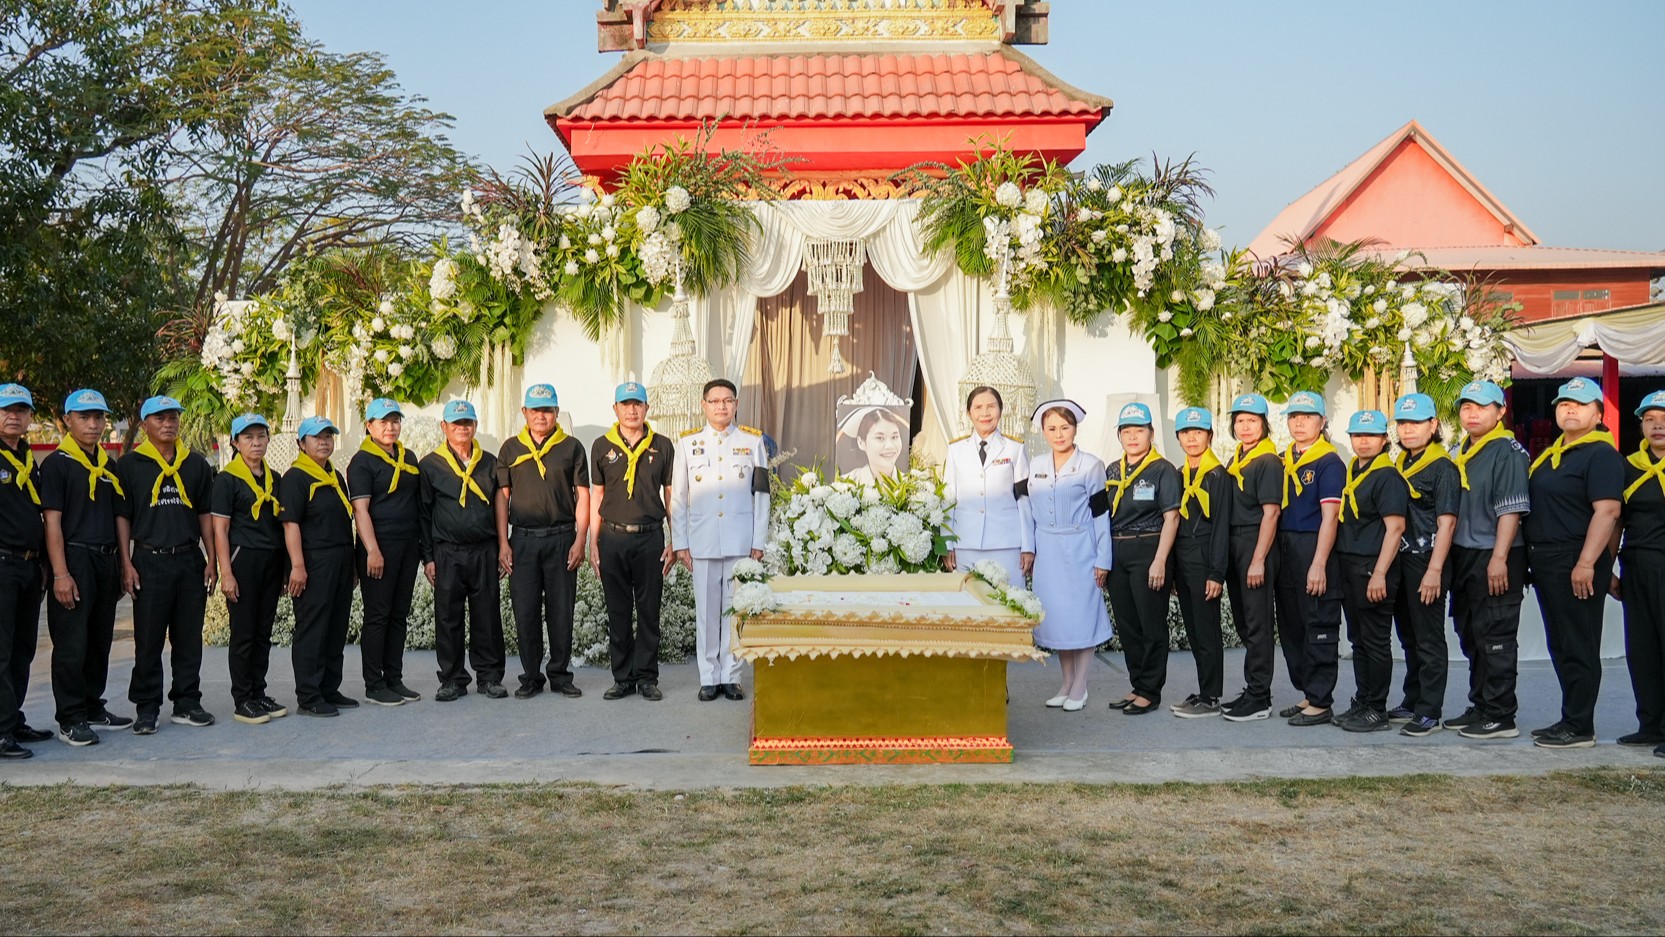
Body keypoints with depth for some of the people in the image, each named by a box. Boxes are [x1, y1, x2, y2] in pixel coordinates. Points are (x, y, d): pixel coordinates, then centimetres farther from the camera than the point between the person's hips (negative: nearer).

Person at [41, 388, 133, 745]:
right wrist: (60, 574, -17)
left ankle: (93, 708, 24)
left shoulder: (108, 466, 16)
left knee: (99, 641, 13)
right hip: (74, 559, -7)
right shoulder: (57, 463, -5)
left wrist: (119, 567, 16)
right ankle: (70, 719, 3)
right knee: (71, 645, -4)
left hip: (105, 560, 7)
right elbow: (52, 521, -11)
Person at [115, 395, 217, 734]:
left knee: (189, 639, 7)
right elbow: (122, 516, 1)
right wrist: (126, 564, -6)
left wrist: (211, 560, 8)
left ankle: (187, 703, 16)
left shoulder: (196, 464, 12)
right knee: (148, 642, 1)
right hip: (149, 562, -3)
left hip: (190, 559, 3)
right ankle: (147, 709, 9)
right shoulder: (130, 465, 3)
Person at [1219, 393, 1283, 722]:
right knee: (1243, 623, 14)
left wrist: (1258, 560, -19)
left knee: (1257, 624, -4)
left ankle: (1259, 698, 1)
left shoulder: (1268, 462, -10)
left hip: (1256, 546, -9)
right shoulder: (1234, 461, 16)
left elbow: (1270, 513, -15)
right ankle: (1252, 689, 25)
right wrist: (1225, 555, 12)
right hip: (1233, 547, 9)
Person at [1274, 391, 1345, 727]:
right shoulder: (1283, 462, 14)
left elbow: (1329, 516, -14)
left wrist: (1319, 564, -20)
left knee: (1319, 629, -2)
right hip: (1285, 551, 8)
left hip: (1314, 551, -8)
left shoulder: (1329, 463, -8)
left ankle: (1320, 702, 4)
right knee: (1291, 627, 13)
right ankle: (1307, 694, 24)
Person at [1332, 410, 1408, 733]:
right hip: (1349, 567, 9)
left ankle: (1377, 711, 5)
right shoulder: (1351, 472, 14)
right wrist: (1341, 566, 15)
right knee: (1358, 640, 14)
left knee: (1376, 642, -1)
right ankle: (1362, 702, 23)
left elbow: (1395, 527, -17)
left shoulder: (1387, 477, -11)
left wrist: (1379, 573, -22)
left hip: (1373, 569, -8)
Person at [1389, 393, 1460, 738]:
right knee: (1409, 637, 16)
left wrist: (1434, 571, -21)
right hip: (1401, 559, 8)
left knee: (1429, 641, -2)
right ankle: (1412, 703, 27)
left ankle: (1429, 712, 4)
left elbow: (1446, 522, -15)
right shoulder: (1400, 465, 13)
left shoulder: (1443, 467, -10)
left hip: (1427, 562, -8)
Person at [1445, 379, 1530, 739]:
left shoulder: (1507, 452, -10)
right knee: (1471, 637, 15)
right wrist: (1449, 556, 15)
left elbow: (1511, 510, -16)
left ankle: (1500, 717, 4)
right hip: (1463, 556, 9)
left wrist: (1499, 558, -21)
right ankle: (1480, 708, 26)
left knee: (1496, 639, -4)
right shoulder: (1459, 454, 15)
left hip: (1495, 559, -9)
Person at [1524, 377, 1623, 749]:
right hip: (1547, 564, 9)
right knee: (1560, 647, 14)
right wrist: (1535, 561, 19)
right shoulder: (1551, 454, 17)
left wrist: (1586, 564, -26)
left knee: (1578, 648, -4)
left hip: (1577, 567, -9)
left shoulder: (1601, 454, -11)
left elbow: (1608, 511, -20)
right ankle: (1570, 719, 23)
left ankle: (1579, 728, 3)